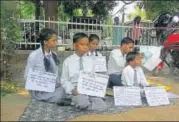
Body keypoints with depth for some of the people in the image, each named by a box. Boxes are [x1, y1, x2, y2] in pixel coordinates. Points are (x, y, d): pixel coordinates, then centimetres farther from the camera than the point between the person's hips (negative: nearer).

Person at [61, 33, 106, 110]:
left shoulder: (90, 60, 11)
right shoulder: (68, 61, 1)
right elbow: (64, 80, 2)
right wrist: (71, 90, -14)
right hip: (76, 90, -4)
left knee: (101, 105, -19)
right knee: (83, 103, -35)